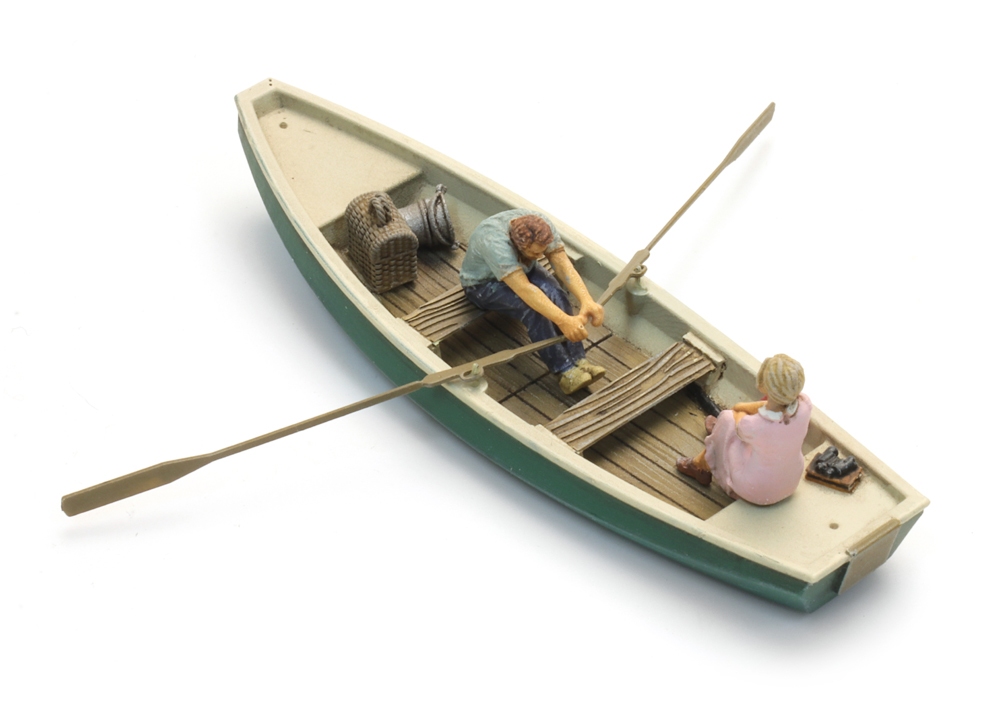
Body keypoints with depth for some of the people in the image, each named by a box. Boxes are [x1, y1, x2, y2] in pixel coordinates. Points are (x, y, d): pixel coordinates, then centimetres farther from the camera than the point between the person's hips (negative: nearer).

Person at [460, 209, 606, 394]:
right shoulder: (494, 242, -40)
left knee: (556, 293, -24)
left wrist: (587, 301, -40)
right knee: (532, 307, -31)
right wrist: (564, 321, -51)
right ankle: (564, 371, -28)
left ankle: (578, 360, -24)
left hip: (523, 270, 6)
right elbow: (525, 290, -45)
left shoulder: (543, 226, -22)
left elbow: (564, 266, -26)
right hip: (484, 283, -5)